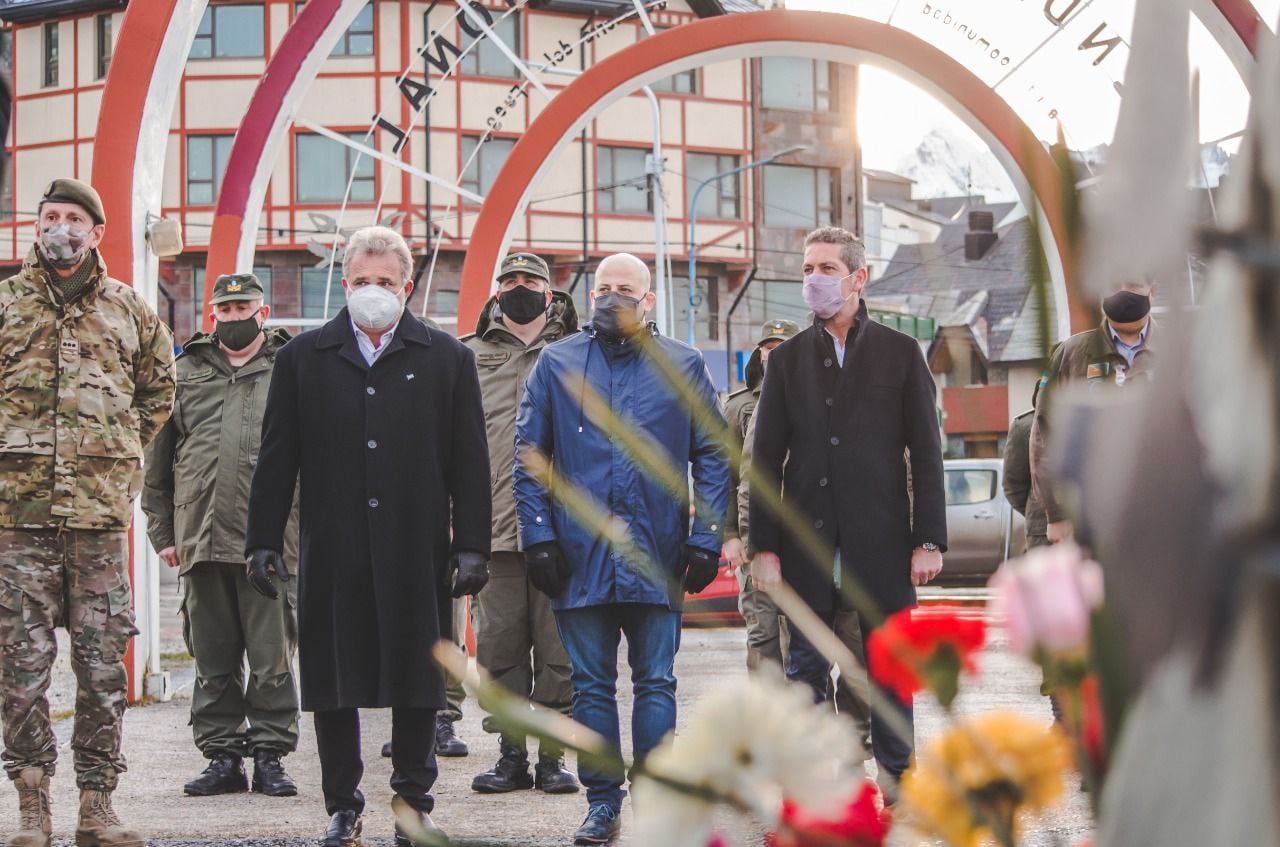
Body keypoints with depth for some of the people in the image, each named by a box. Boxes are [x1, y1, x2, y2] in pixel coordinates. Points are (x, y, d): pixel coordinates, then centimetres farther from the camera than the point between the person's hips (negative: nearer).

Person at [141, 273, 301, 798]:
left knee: (272, 659, 1)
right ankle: (223, 756, 15)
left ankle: (270, 755, 9)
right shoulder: (185, 373, 14)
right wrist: (162, 531, 9)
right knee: (213, 660, 8)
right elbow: (159, 460, 15)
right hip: (201, 539, 3)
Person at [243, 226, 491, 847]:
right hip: (332, 555, 1)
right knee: (333, 684, 4)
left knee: (418, 682, 4)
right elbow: (276, 459, 8)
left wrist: (472, 547, -1)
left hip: (417, 555, 0)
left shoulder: (447, 358, 7)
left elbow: (470, 463, 5)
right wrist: (263, 541, 2)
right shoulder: (302, 358, 9)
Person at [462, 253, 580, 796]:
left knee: (557, 647, 0)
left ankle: (553, 756, 8)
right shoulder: (468, 358, 14)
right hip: (494, 526, 1)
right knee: (499, 645, 3)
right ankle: (511, 755, 12)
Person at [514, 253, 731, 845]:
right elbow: (529, 456, 5)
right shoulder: (557, 364, 6)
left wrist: (706, 540, -2)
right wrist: (539, 536, -4)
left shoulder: (683, 367, 6)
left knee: (655, 684, 3)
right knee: (591, 685, 5)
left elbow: (712, 457, 6)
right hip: (579, 554, 1)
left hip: (656, 554, 0)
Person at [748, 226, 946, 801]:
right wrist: (763, 546, -2)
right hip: (808, 543, 1)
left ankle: (897, 776, 13)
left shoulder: (899, 353, 5)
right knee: (806, 669, 4)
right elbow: (765, 460, 6)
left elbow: (926, 452, 3)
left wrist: (929, 539, -5)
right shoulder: (787, 359, 9)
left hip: (882, 539, -1)